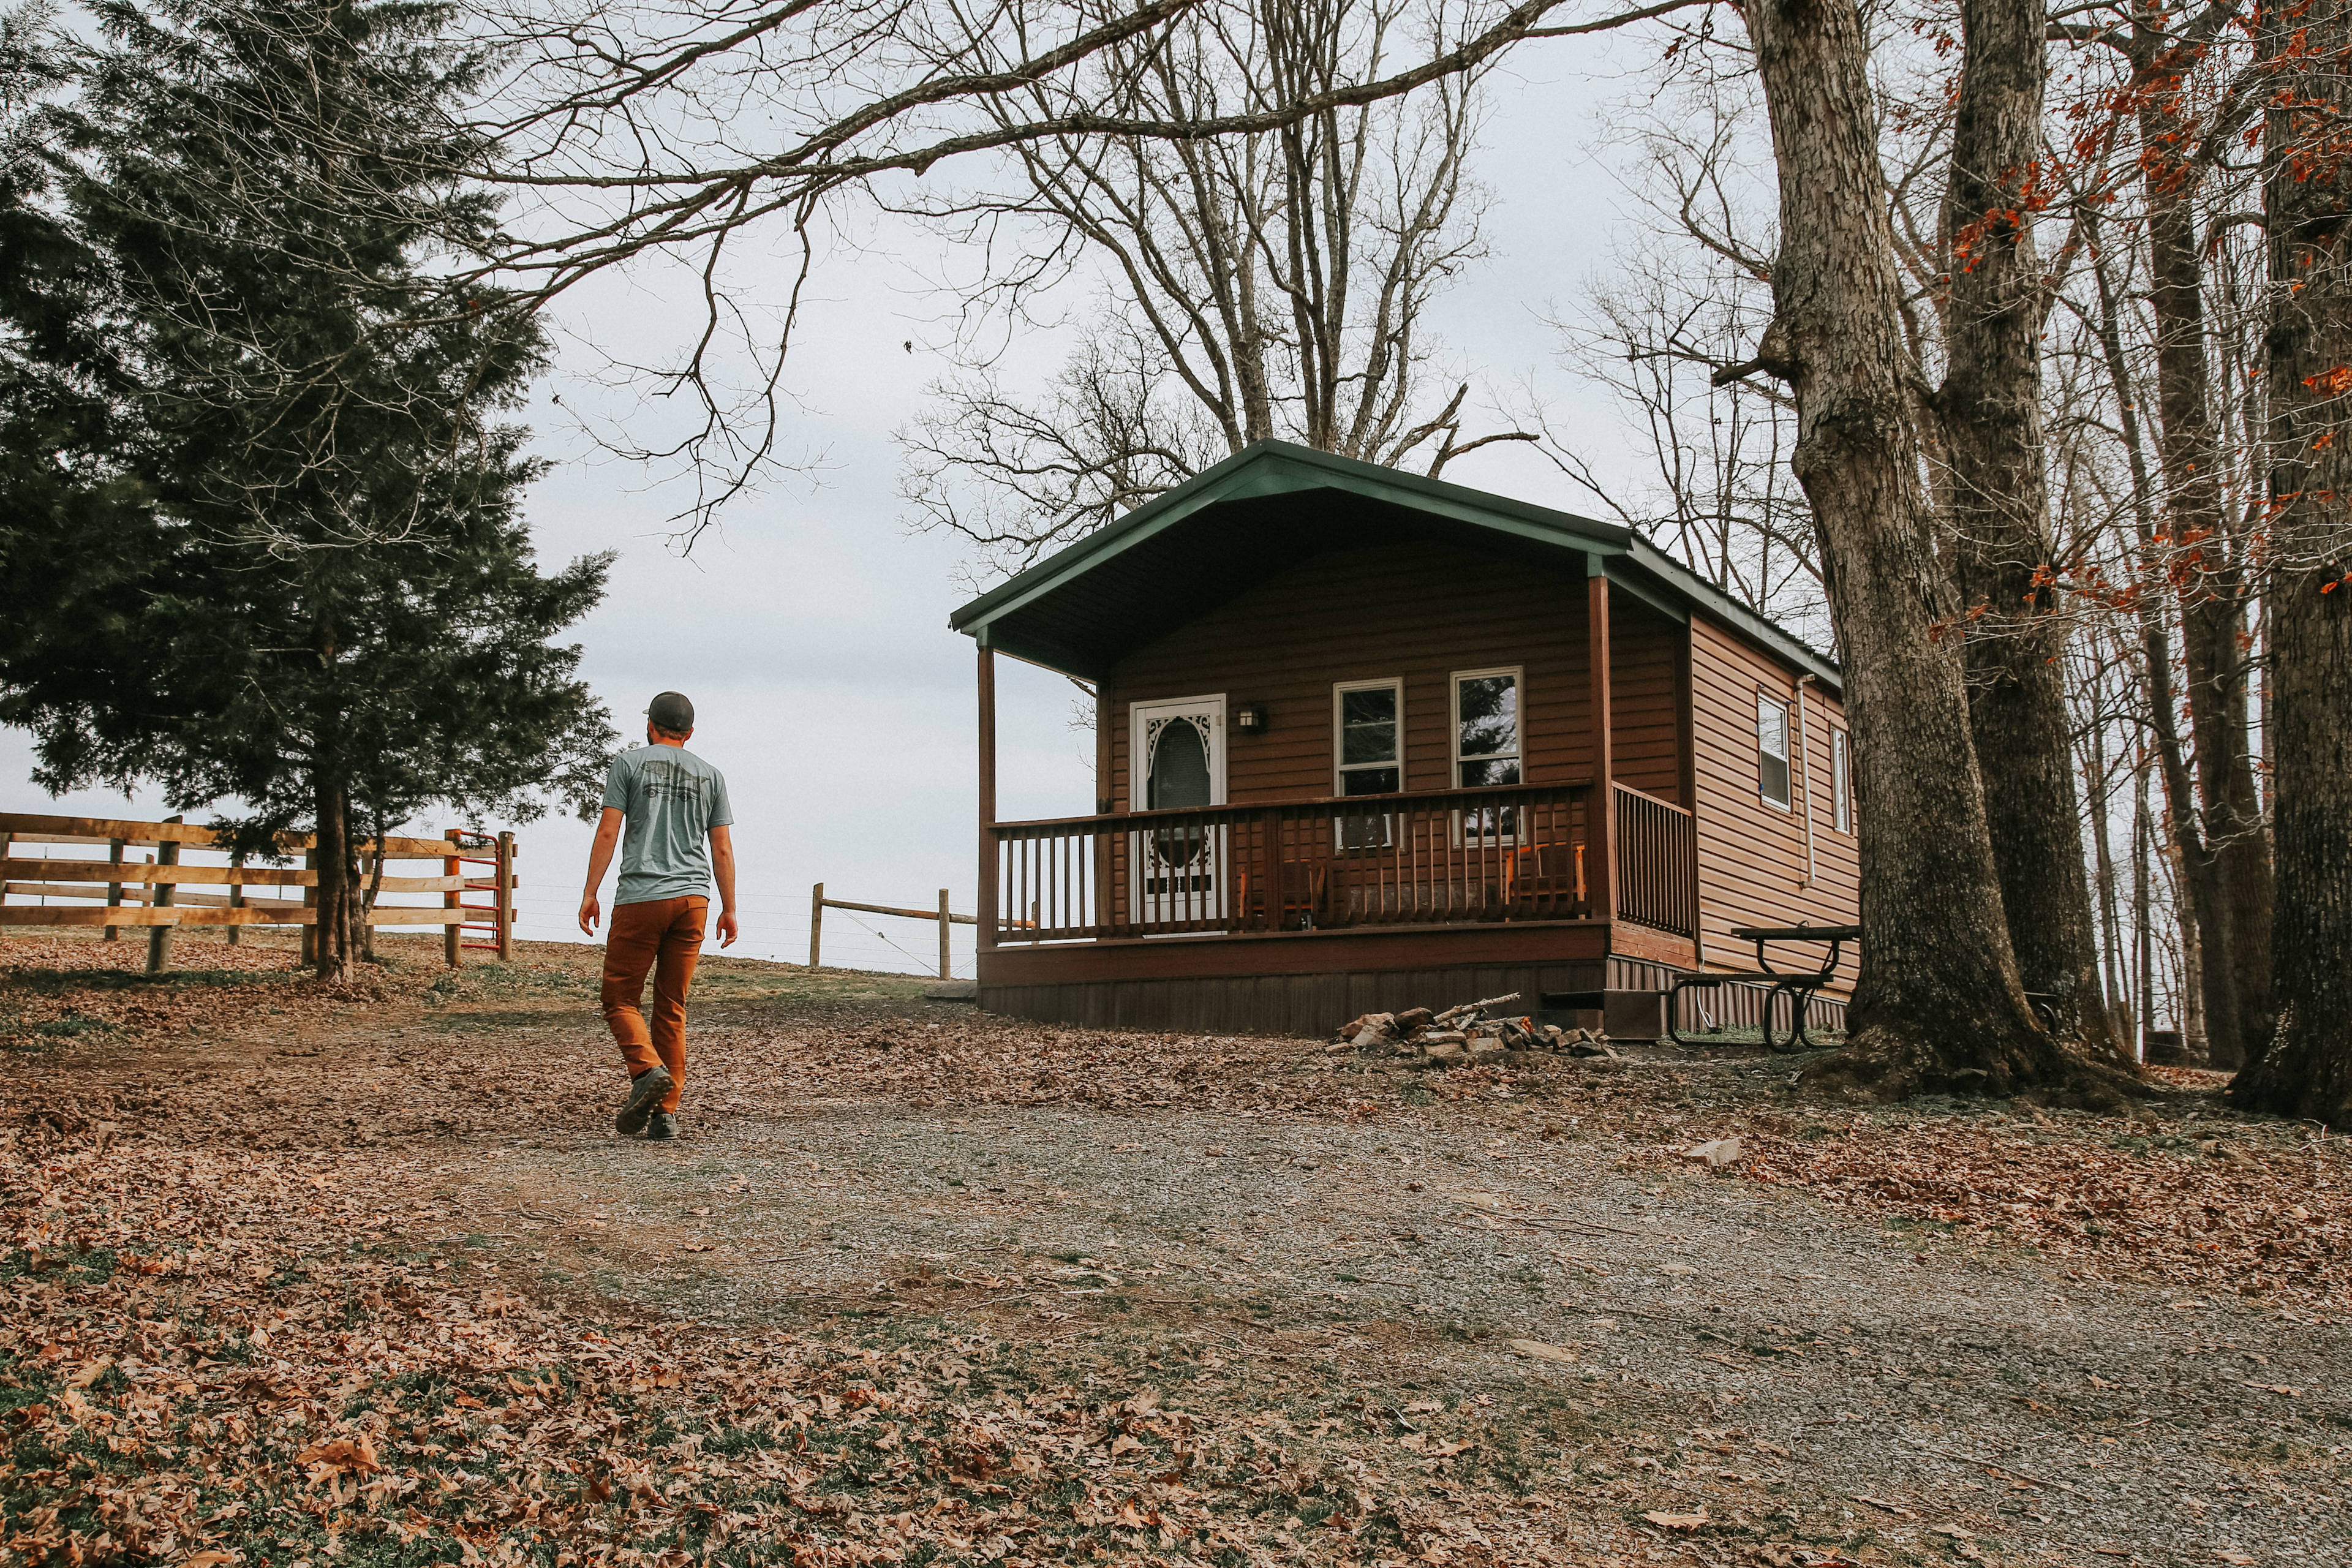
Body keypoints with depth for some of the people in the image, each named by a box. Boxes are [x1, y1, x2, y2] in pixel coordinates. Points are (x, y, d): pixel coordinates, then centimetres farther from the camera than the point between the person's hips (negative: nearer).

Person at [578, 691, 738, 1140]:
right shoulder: (711, 775, 13)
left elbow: (608, 831, -3)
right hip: (693, 898, 3)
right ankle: (666, 1112, 4)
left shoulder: (629, 763, 5)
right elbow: (722, 848, 10)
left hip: (641, 898, -3)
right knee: (672, 1008, 8)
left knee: (621, 998, 5)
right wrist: (729, 909, 14)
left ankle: (648, 1069, -20)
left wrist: (590, 893, -2)